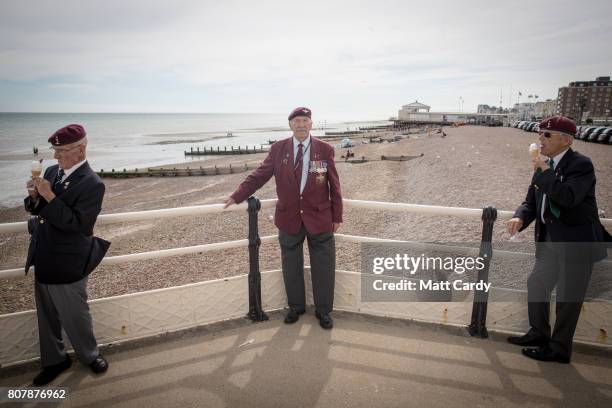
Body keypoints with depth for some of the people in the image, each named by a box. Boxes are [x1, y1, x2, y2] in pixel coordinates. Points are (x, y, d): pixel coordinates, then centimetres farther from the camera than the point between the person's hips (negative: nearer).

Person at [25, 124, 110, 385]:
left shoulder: (92, 184, -20)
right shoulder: (52, 171, 3)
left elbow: (76, 223, -26)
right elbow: (37, 210, 12)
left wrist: (49, 196, -28)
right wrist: (34, 196, -9)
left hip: (67, 265, -7)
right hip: (43, 261, 7)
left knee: (75, 317, 10)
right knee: (47, 317, 21)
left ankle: (89, 355, 36)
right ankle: (54, 361, 41)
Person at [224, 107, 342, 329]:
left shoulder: (325, 149, -4)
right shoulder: (278, 149, -1)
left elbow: (334, 185, -1)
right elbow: (260, 175, 1)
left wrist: (337, 216, 0)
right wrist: (237, 197, -5)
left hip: (319, 218, -1)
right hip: (289, 218, 2)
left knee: (323, 267, 7)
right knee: (291, 266, 14)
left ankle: (323, 310, 26)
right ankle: (296, 306, 34)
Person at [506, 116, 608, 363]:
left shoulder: (581, 164, -15)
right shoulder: (544, 166, 6)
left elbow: (569, 197, -33)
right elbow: (531, 202, 9)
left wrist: (545, 171, -25)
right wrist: (520, 218, -11)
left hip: (577, 241, -8)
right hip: (550, 239, 8)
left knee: (568, 297, 4)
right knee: (537, 284, 18)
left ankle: (559, 349, 21)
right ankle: (539, 333, 37)